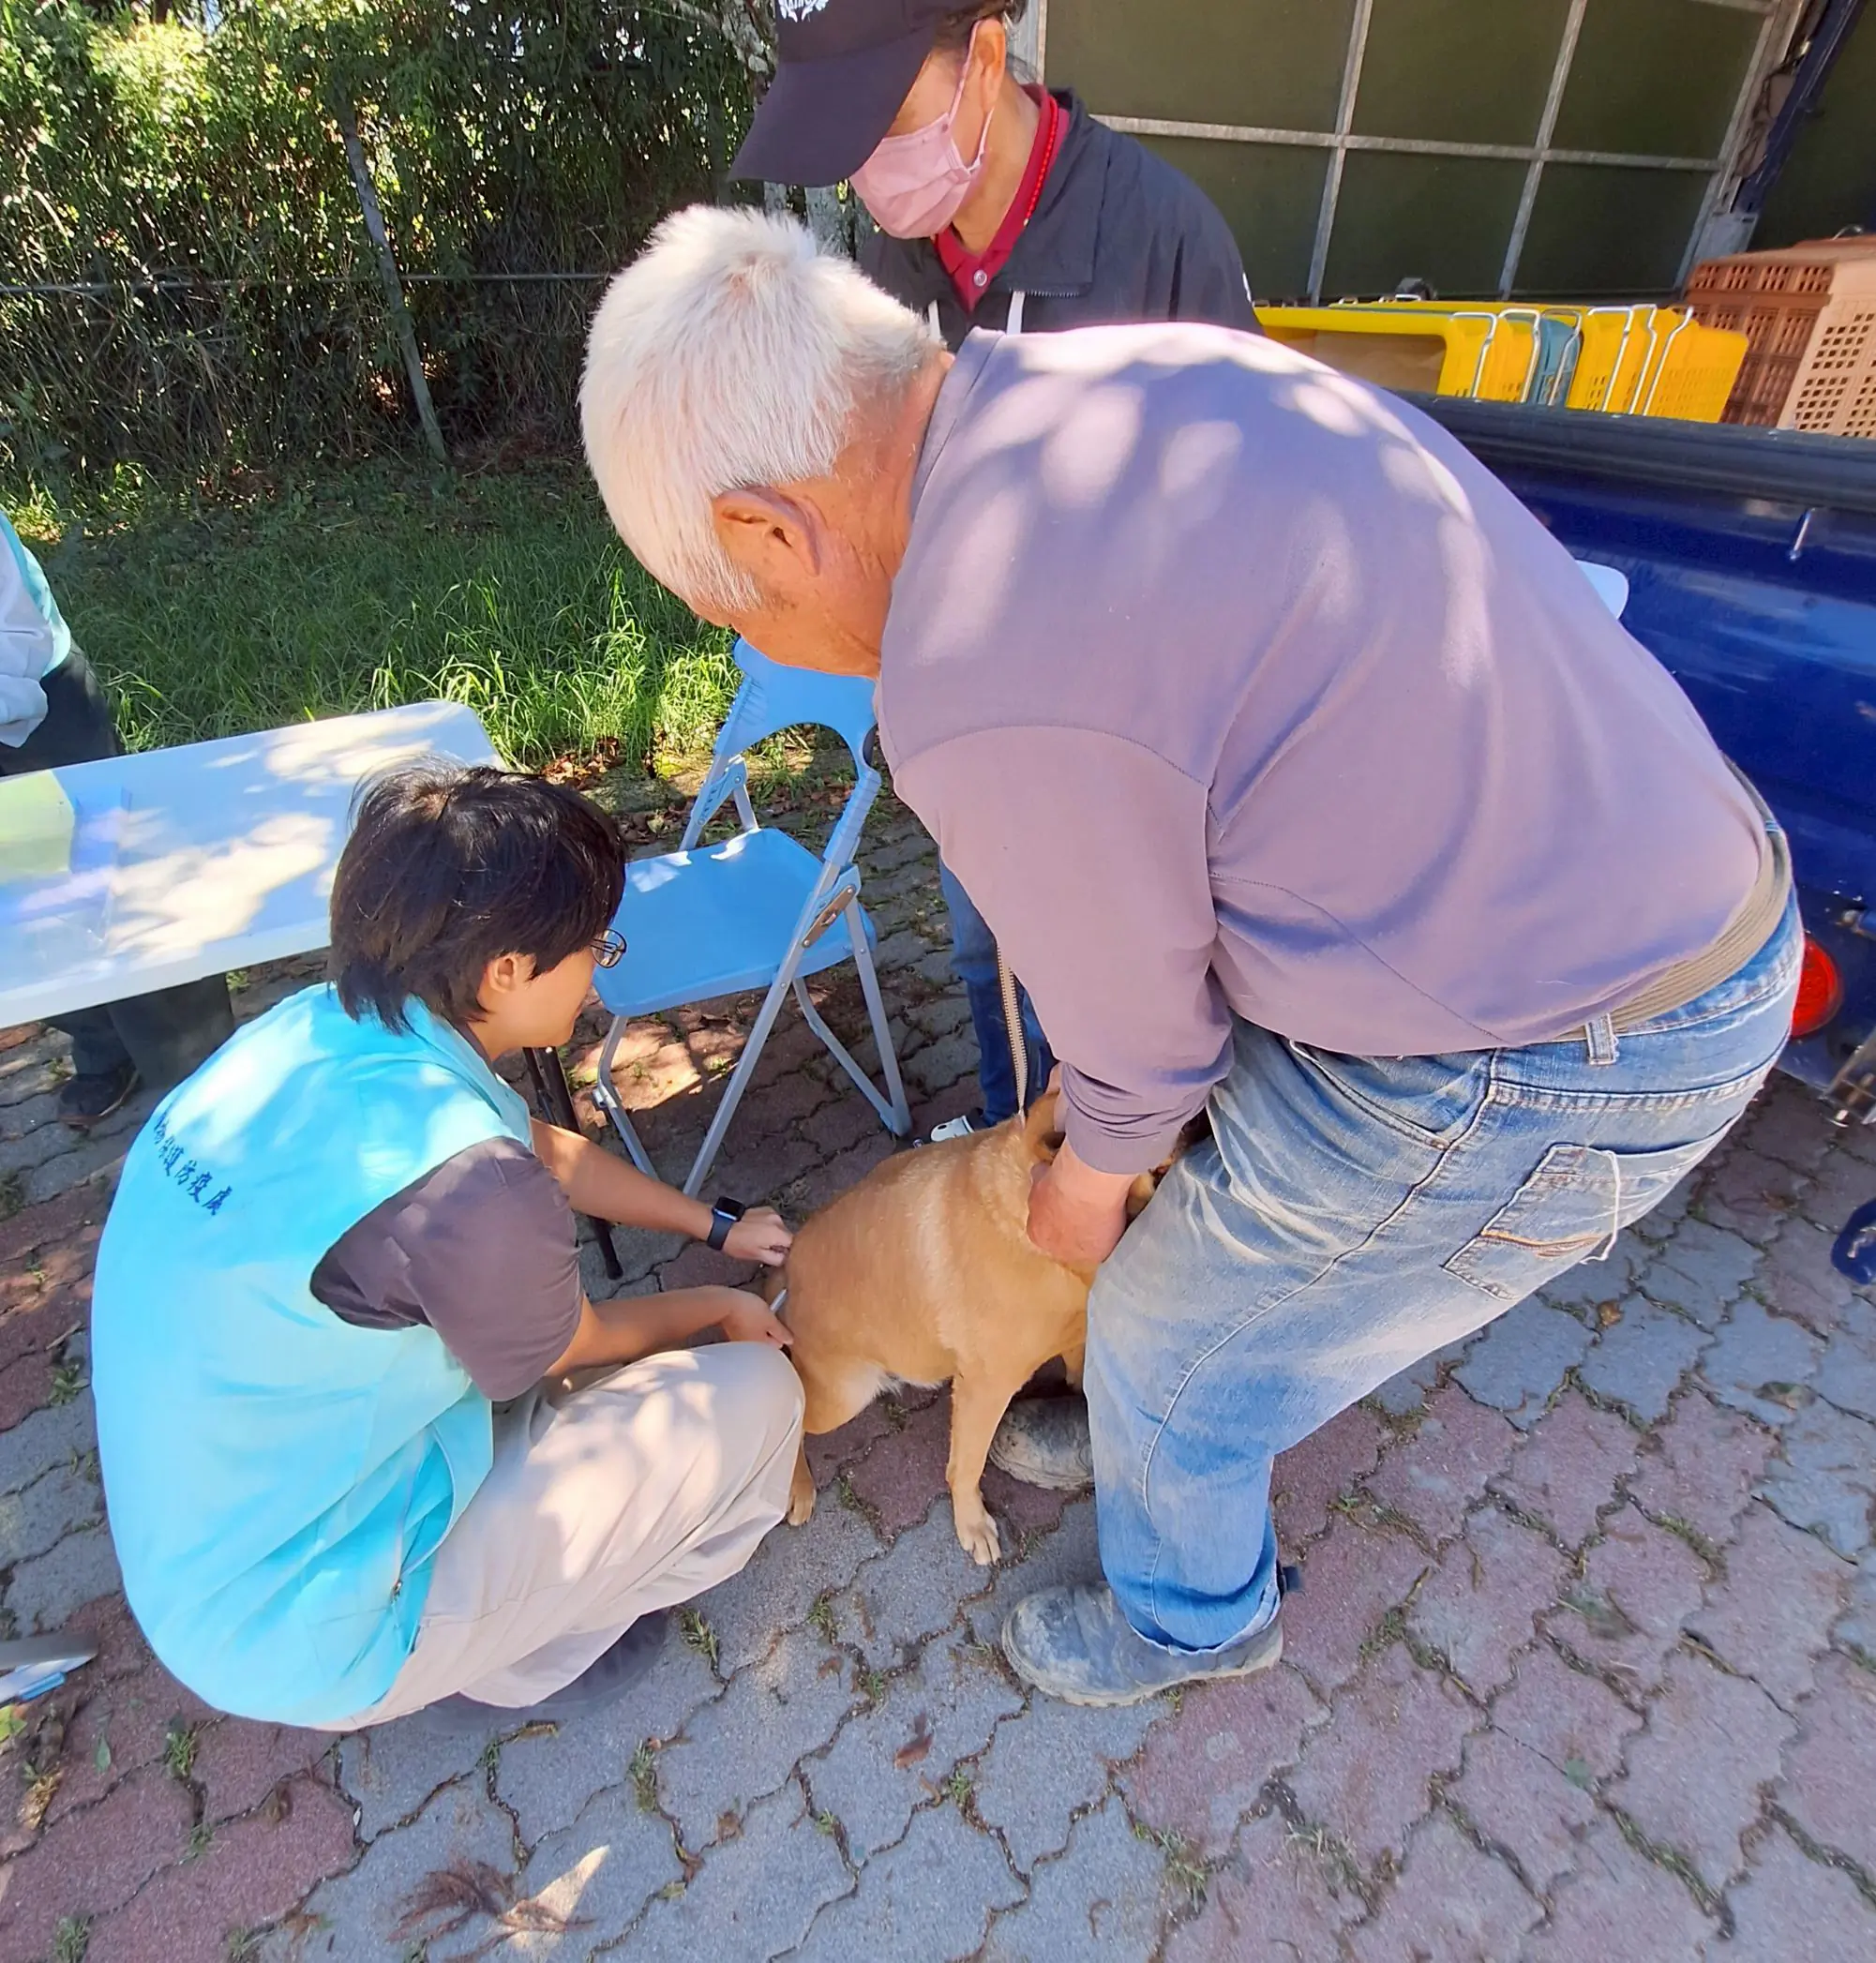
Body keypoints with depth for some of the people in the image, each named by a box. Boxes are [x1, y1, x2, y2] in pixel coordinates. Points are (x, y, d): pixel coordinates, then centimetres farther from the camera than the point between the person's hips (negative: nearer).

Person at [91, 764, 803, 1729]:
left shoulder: (315, 1030, -10)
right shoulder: (459, 1179, -35)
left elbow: (548, 1152, 5)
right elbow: (579, 1346, -12)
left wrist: (720, 1228, 14)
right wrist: (719, 1307, 7)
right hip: (309, 1635, -7)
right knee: (753, 1393, -7)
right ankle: (522, 1655, 15)